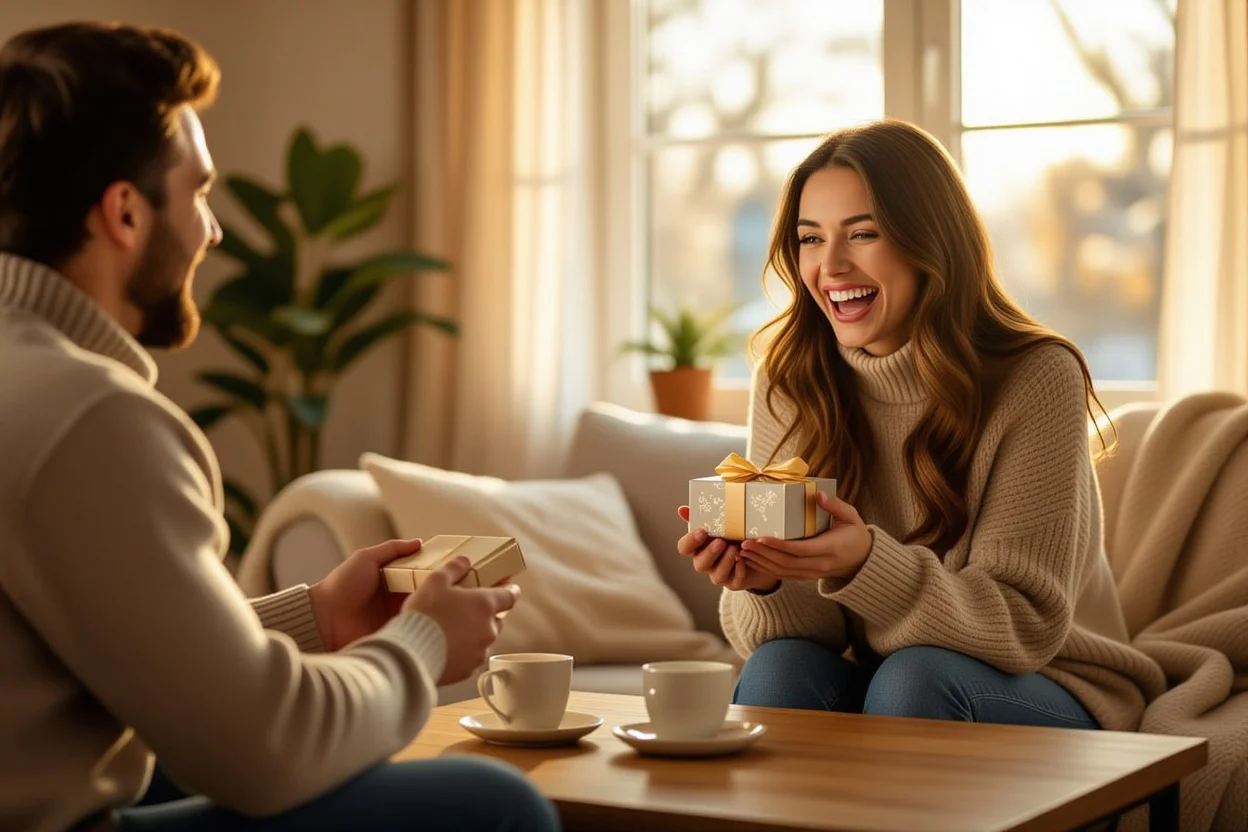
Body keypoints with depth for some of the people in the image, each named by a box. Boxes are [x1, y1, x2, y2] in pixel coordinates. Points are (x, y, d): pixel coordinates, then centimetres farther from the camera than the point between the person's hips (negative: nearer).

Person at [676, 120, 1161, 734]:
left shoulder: (1036, 379, -16)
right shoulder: (789, 381, -5)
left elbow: (1027, 626, -19)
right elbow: (800, 629, -6)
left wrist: (867, 565, -37)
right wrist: (766, 582, -31)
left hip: (1045, 693, -2)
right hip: (870, 682, 3)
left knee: (911, 677, -31)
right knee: (778, 668, -27)